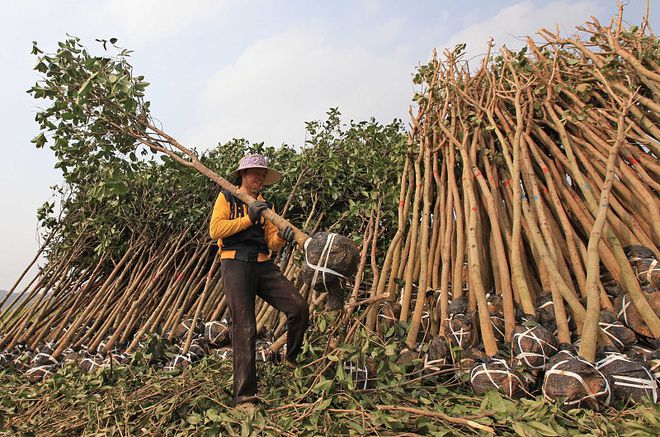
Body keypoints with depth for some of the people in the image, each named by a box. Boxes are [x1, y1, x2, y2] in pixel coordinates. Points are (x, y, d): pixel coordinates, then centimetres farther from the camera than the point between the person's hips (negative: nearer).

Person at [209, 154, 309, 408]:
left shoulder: (265, 206, 20)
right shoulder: (227, 197, 8)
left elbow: (271, 243, 11)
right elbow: (215, 230, -8)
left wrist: (282, 237, -12)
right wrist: (249, 218, -12)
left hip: (263, 265, 5)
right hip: (236, 265, -4)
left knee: (299, 307, -11)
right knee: (245, 329, -9)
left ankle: (292, 358, 16)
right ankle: (244, 396, -1)